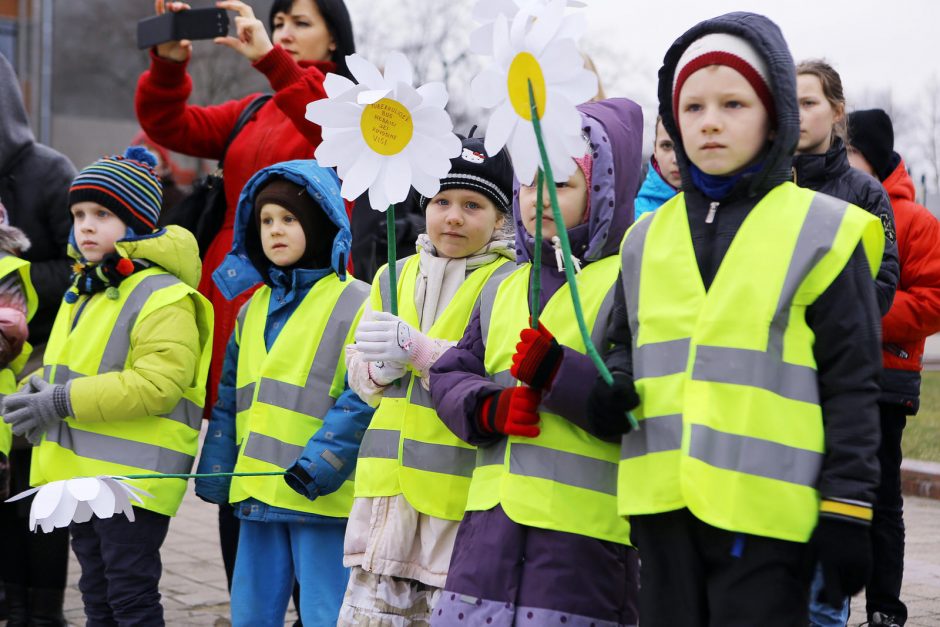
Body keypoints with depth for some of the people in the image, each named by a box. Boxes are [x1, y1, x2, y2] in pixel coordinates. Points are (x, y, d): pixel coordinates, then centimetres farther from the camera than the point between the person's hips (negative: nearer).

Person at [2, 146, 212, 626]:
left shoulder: (164, 299, -15)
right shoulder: (82, 293, 16)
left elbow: (157, 385, -25)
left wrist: (64, 401, -24)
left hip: (133, 477, -9)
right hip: (81, 473, 9)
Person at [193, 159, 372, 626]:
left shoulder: (356, 303, -6)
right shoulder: (253, 307, 17)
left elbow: (364, 399, -13)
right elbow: (231, 399, 20)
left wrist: (320, 463, -21)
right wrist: (215, 474, 12)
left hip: (323, 497, -7)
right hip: (259, 494, 7)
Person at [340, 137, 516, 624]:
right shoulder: (395, 277, 15)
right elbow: (358, 370, 15)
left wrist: (422, 351, -26)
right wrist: (379, 367, -9)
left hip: (462, 490, -5)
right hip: (390, 482, 6)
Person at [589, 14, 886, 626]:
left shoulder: (822, 230, -1)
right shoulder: (646, 238, 13)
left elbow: (850, 382, -2)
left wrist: (846, 507, -7)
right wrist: (613, 385, -1)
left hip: (765, 504, -5)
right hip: (662, 502, 5)